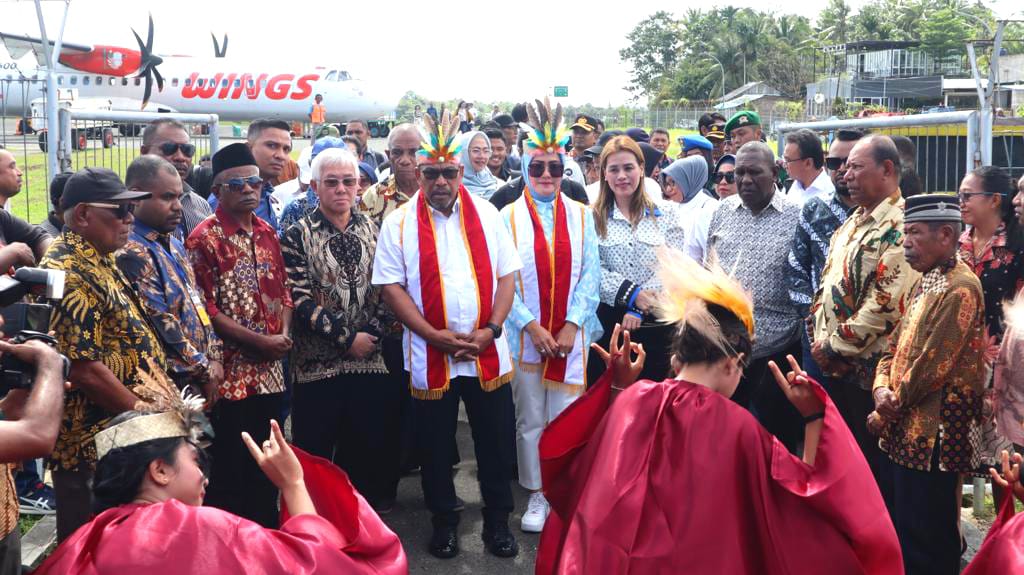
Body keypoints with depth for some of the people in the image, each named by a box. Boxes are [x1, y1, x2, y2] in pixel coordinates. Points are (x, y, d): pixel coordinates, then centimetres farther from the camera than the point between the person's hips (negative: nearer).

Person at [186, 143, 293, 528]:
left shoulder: (267, 234, 10)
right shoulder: (204, 239, -10)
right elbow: (205, 309, -15)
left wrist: (284, 334, -4)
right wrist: (261, 341, -15)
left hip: (270, 372, 6)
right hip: (231, 373, -6)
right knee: (230, 468, 4)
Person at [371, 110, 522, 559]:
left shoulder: (486, 214, 4)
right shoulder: (400, 223, -2)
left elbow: (506, 275, 3)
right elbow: (390, 286, -6)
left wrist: (491, 329, -11)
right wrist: (435, 335, -15)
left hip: (488, 352, 1)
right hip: (429, 354, -1)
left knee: (496, 440, 10)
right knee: (436, 446, 11)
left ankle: (497, 521, 27)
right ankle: (444, 521, 30)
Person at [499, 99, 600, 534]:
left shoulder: (581, 215, 4)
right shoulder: (509, 216, -1)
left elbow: (590, 273, 1)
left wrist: (571, 325, -8)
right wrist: (530, 325, -12)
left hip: (570, 334, 1)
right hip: (524, 334, -1)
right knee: (530, 419, 9)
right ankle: (536, 496, 22)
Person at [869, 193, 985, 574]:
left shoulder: (959, 288, -17)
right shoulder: (925, 283, 13)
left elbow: (933, 365, -21)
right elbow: (896, 344, 15)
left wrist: (888, 410, -10)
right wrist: (882, 388, -4)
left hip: (932, 433, -9)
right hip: (904, 430, 9)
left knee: (924, 543, 1)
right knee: (895, 528, 19)